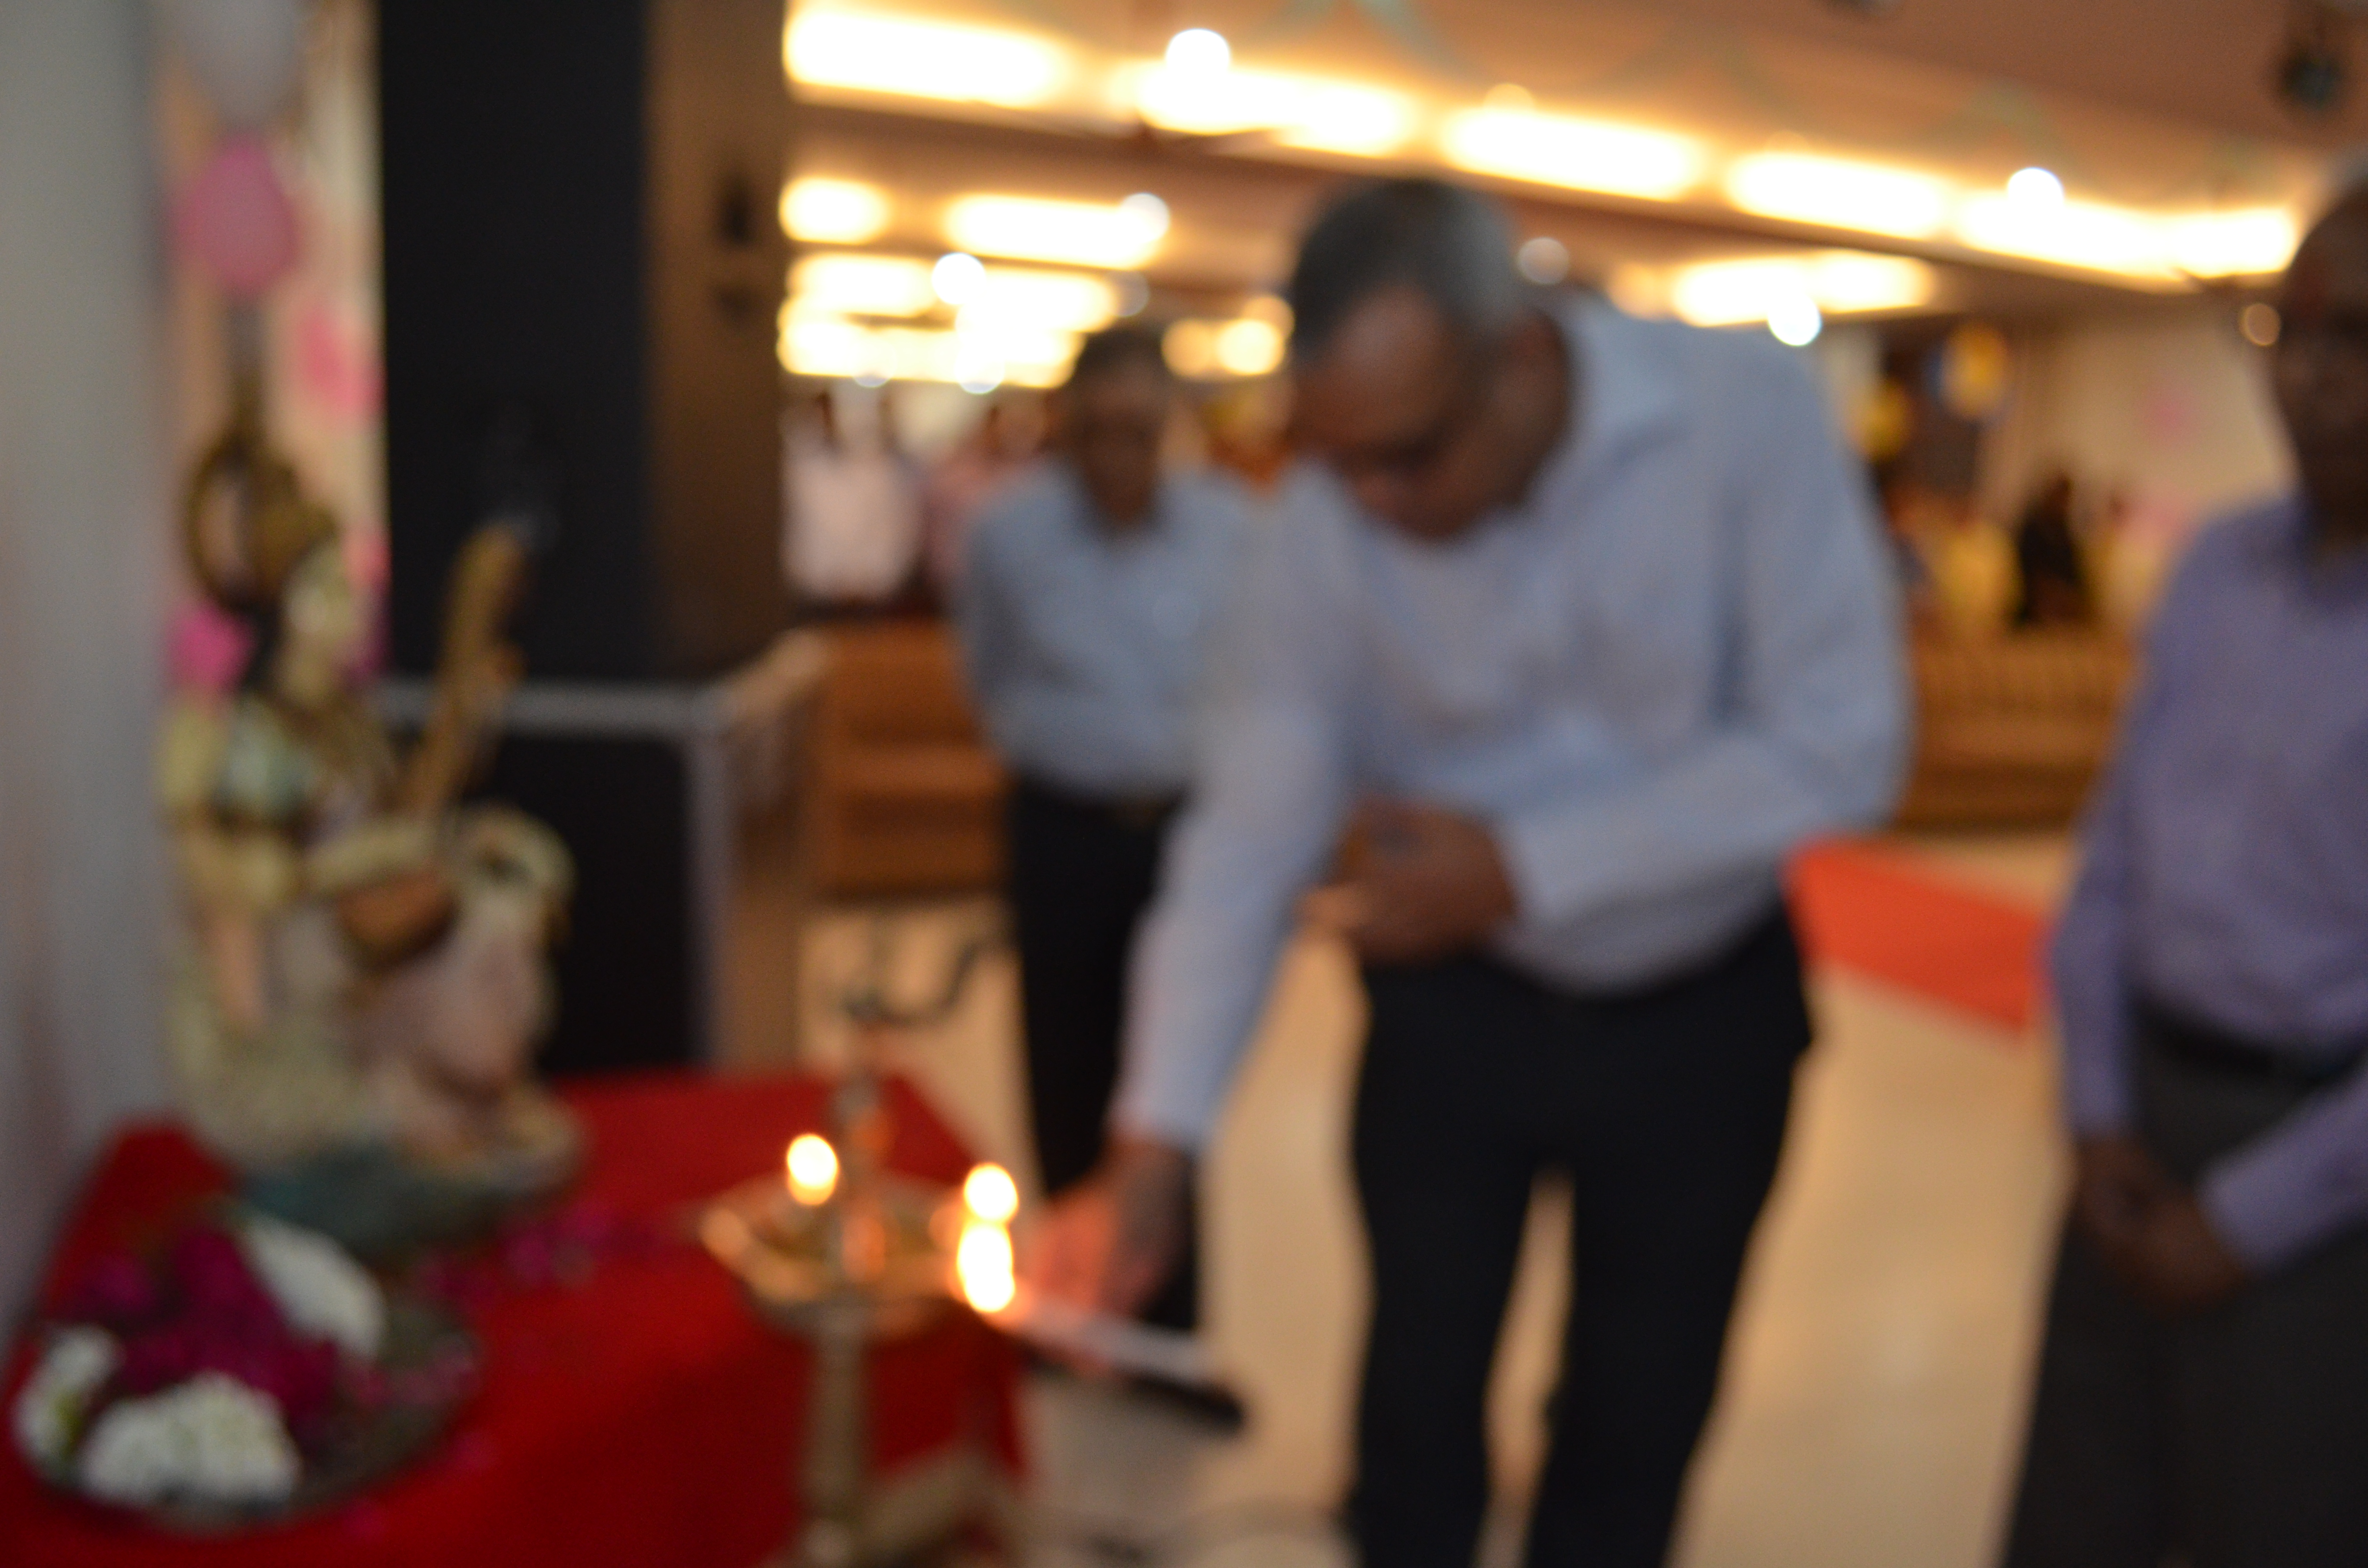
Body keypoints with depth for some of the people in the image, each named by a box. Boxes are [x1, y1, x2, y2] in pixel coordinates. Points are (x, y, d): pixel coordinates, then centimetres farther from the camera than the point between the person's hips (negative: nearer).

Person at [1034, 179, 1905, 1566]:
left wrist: (1523, 867, -25)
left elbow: (1842, 744, -22)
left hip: (1704, 1012, 0)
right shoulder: (1326, 528, -17)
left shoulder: (1745, 408, -22)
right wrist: (1156, 1141, -21)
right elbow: (1249, 842, -15)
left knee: (1638, 1421, 16)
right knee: (1418, 1403, 12)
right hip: (1454, 1000, 1)